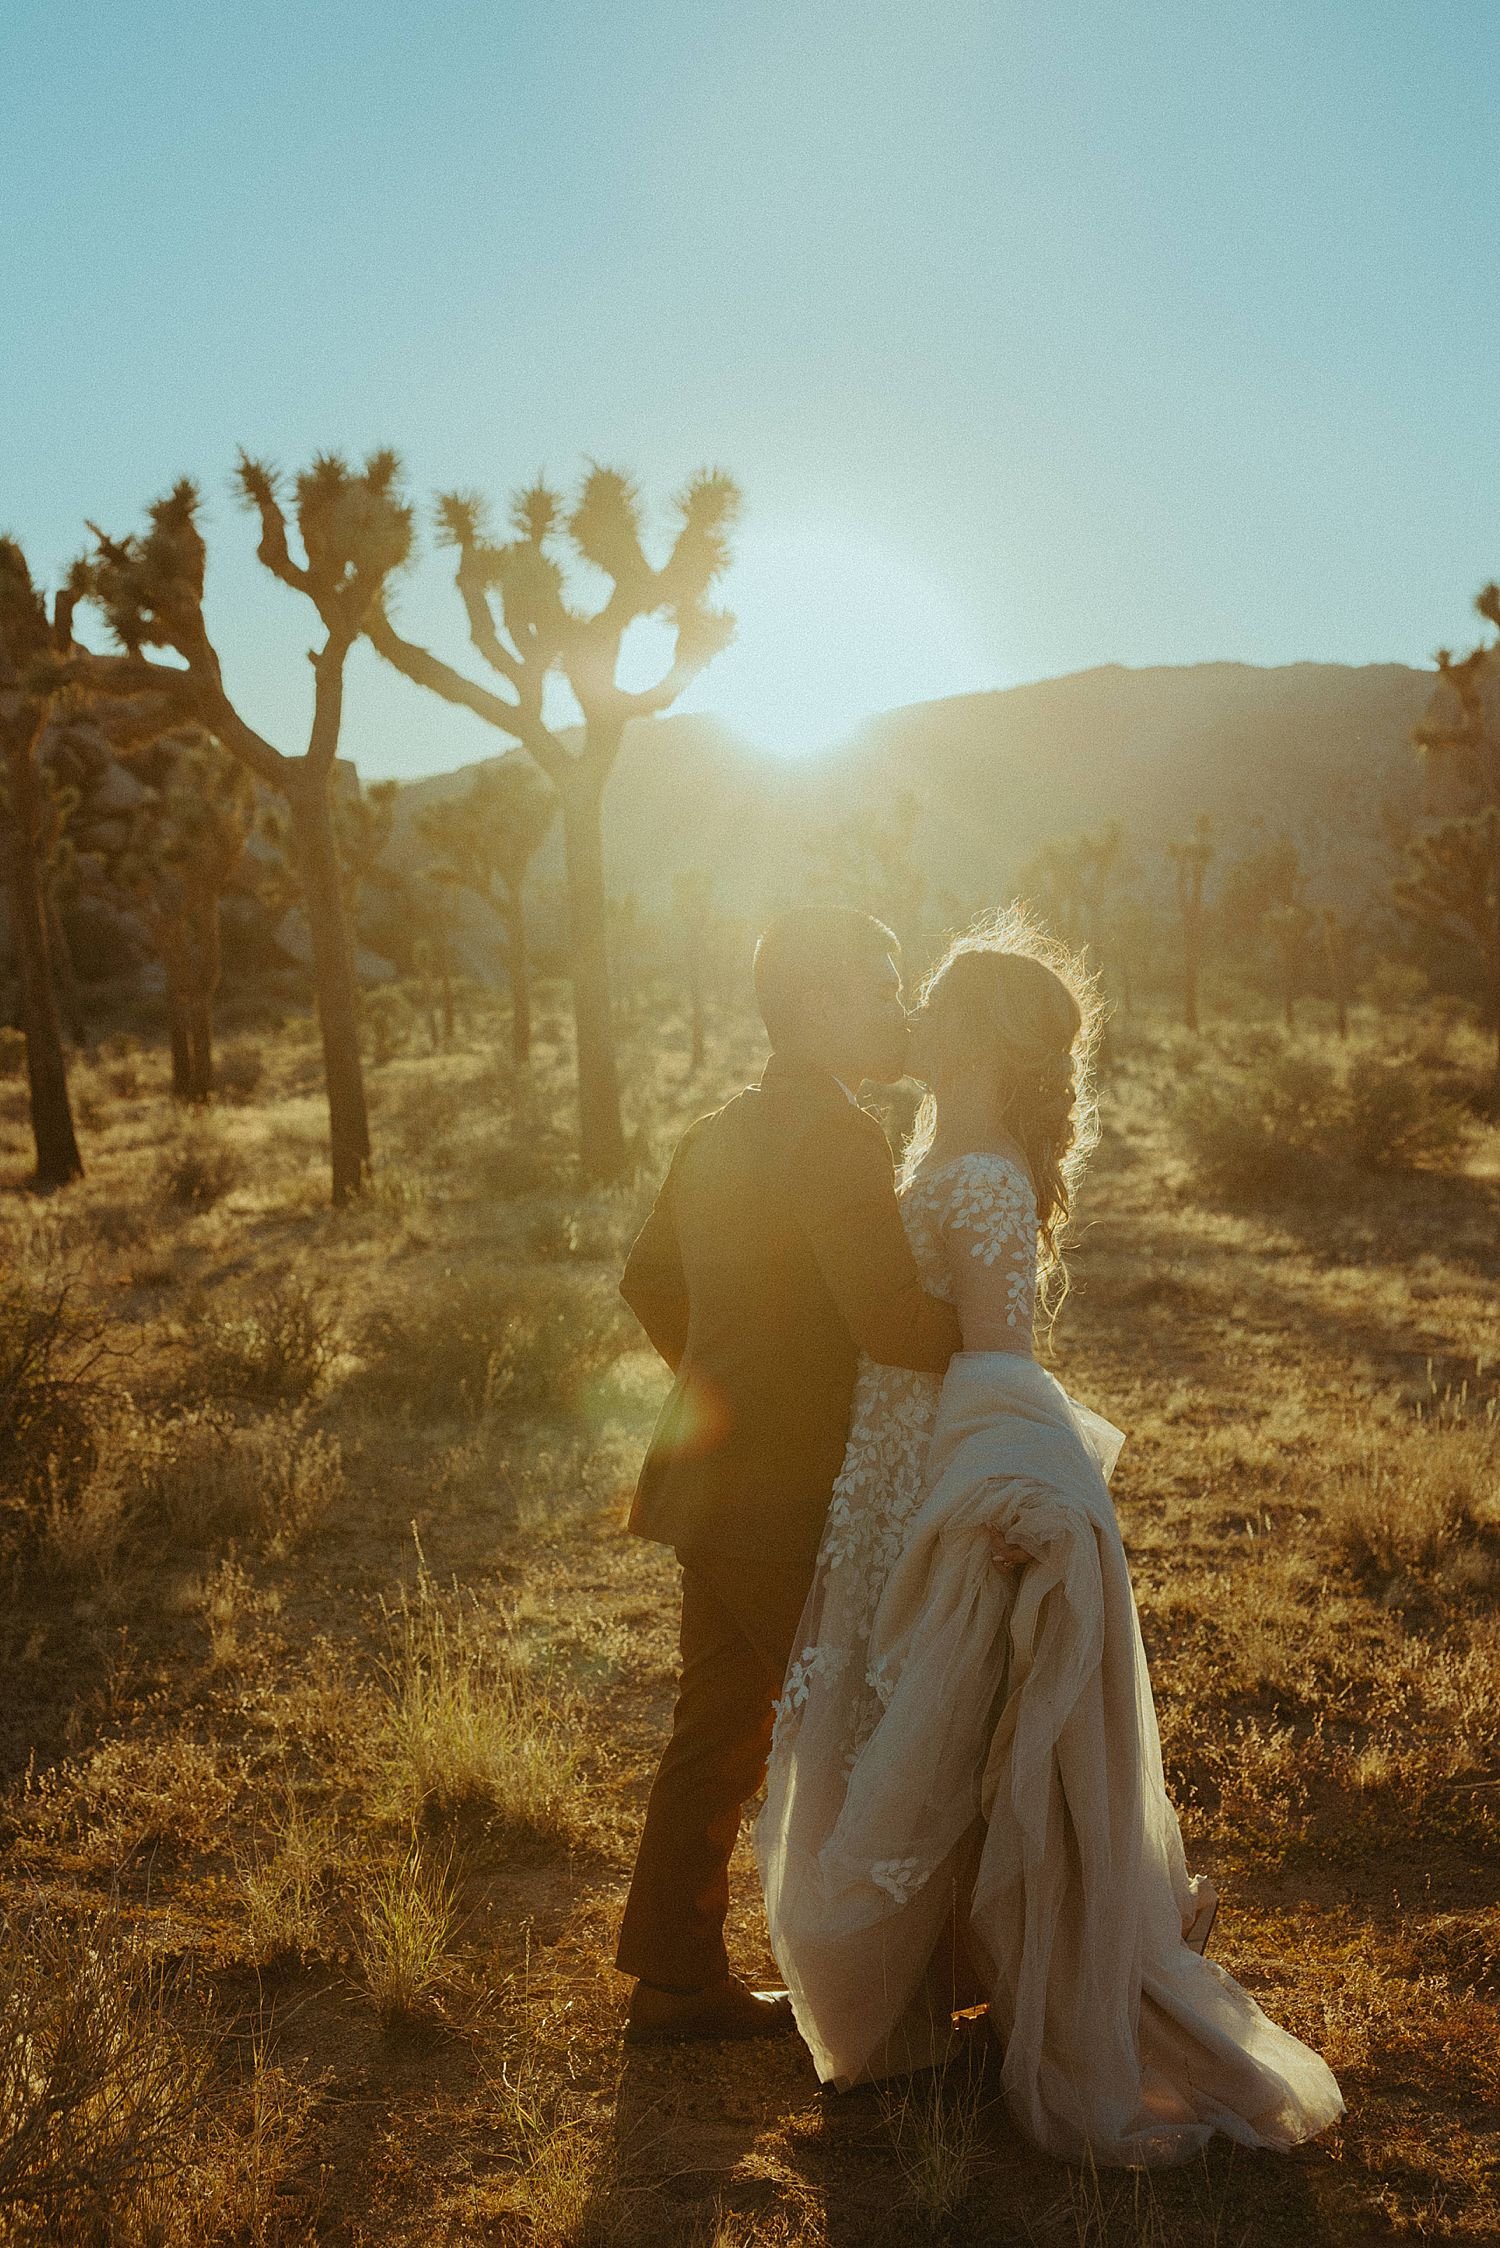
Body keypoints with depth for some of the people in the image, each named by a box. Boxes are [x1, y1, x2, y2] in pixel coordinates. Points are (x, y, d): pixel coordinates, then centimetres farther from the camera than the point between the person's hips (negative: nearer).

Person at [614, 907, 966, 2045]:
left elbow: (650, 1282, 22)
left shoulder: (717, 1134, 11)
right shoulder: (837, 1136, -19)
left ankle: (677, 1979, 28)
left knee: (720, 1729, 17)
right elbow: (895, 1325, -28)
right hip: (791, 1500, -9)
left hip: (720, 1483, 9)